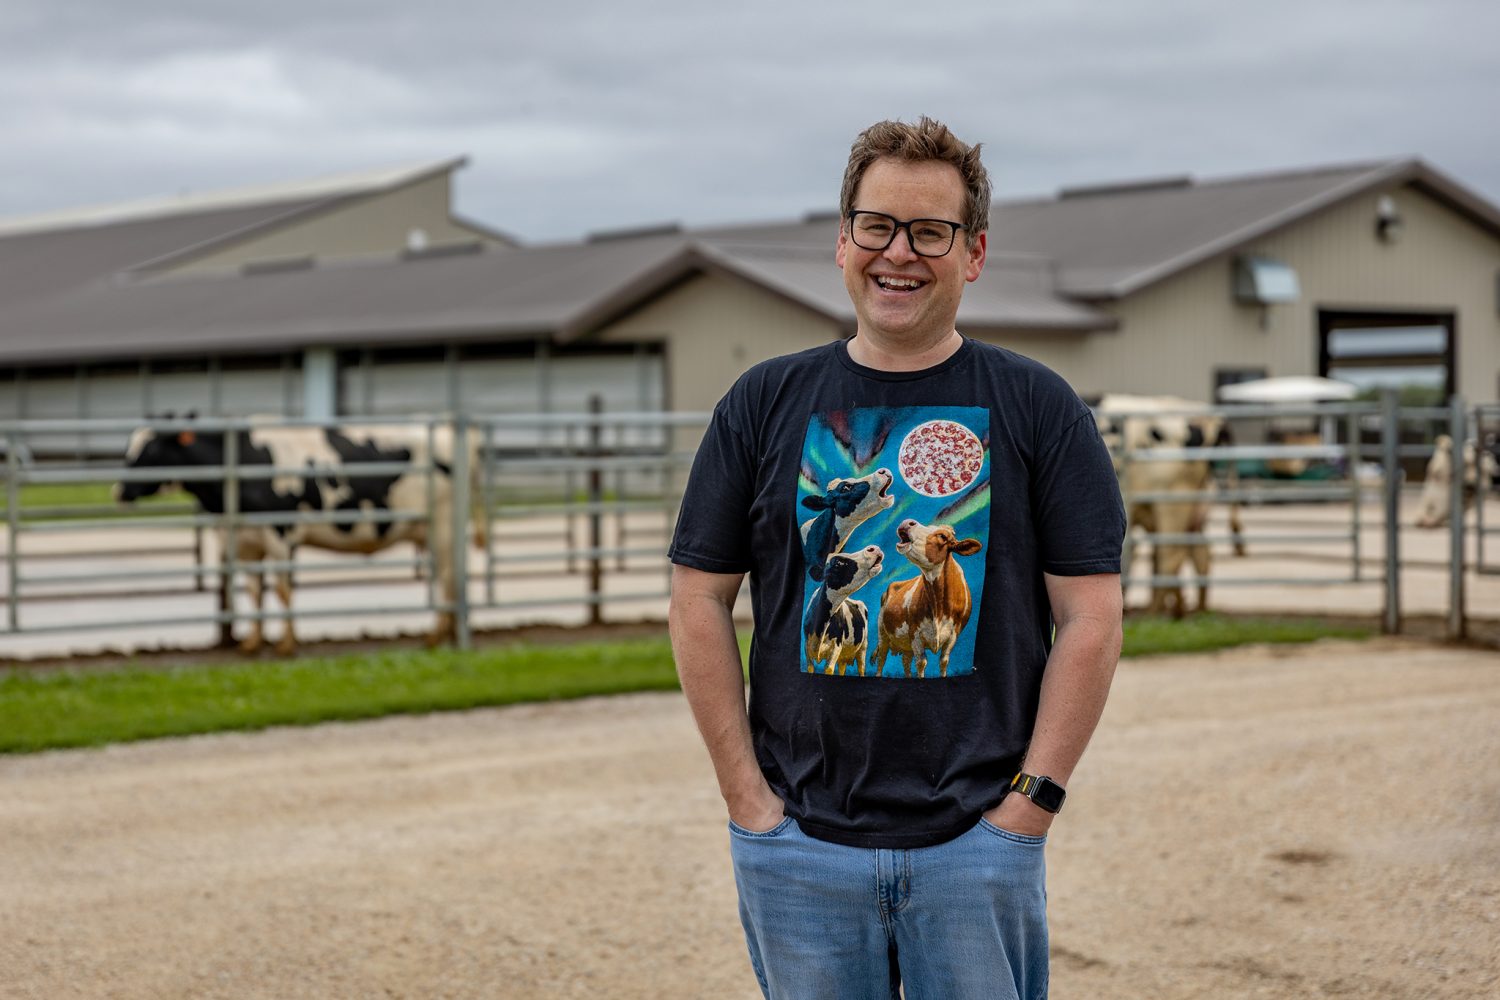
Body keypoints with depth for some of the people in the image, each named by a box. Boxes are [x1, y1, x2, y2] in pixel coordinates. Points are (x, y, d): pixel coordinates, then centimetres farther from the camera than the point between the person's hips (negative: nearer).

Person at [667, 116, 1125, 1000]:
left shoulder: (1037, 409, 3)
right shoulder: (767, 404, 7)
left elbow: (1092, 617, 0)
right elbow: (700, 603, 6)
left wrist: (1029, 803, -8)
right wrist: (749, 797, -2)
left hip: (978, 839, -1)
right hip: (800, 843, 2)